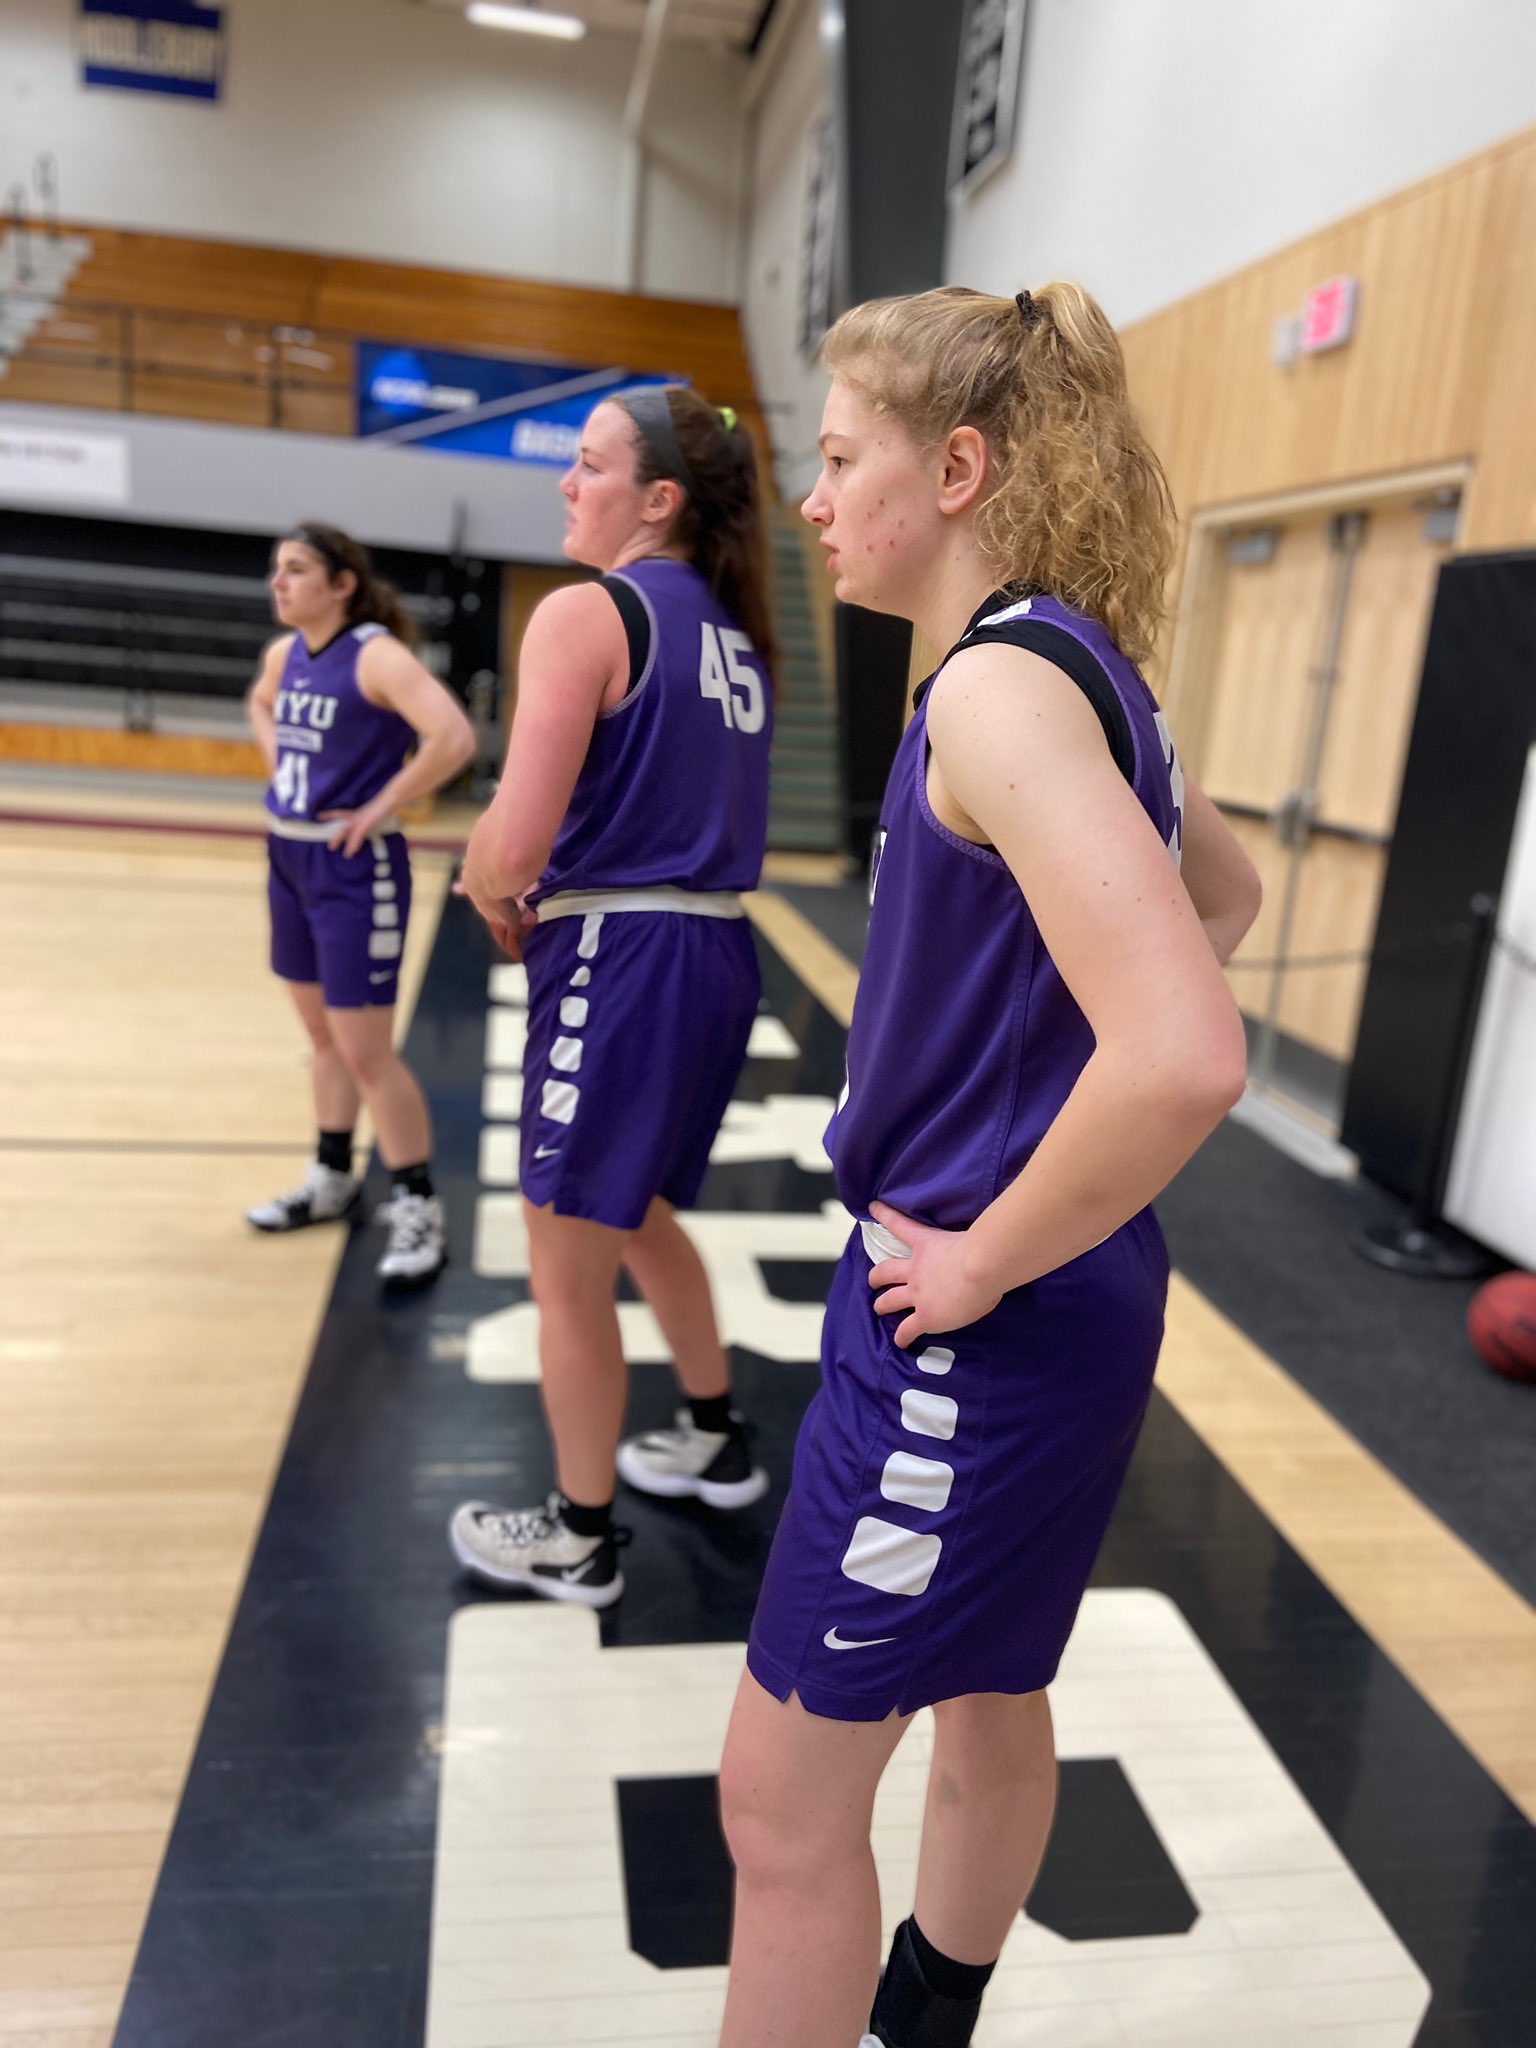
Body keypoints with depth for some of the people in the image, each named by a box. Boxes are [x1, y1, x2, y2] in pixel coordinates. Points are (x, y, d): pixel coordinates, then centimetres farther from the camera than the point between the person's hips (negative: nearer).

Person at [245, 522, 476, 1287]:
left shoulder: (377, 656, -16)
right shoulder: (283, 653, 8)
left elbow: (455, 740, -31)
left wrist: (380, 807, -21)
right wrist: (276, 759, 13)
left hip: (355, 868, -8)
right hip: (289, 857, 8)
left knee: (366, 1050, -4)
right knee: (323, 1034, 18)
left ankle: (419, 1211, 8)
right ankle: (332, 1180, 34)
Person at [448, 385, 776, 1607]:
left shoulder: (586, 614, -11)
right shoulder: (736, 635, 14)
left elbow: (517, 841, -20)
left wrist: (490, 892, 1)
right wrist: (551, 890, 10)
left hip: (621, 964, -8)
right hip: (718, 954, 9)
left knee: (569, 1268, 9)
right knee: (640, 1216, 28)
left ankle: (577, 1540, 26)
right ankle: (717, 1444, 45)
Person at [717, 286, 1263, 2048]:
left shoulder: (1001, 681, -22)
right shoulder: (1076, 667, 7)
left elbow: (1186, 1057, -34)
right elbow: (1223, 894, 22)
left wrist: (984, 1260, -20)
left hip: (987, 1320, -10)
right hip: (1044, 1298, 10)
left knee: (785, 1796, 8)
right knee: (985, 1698, 28)